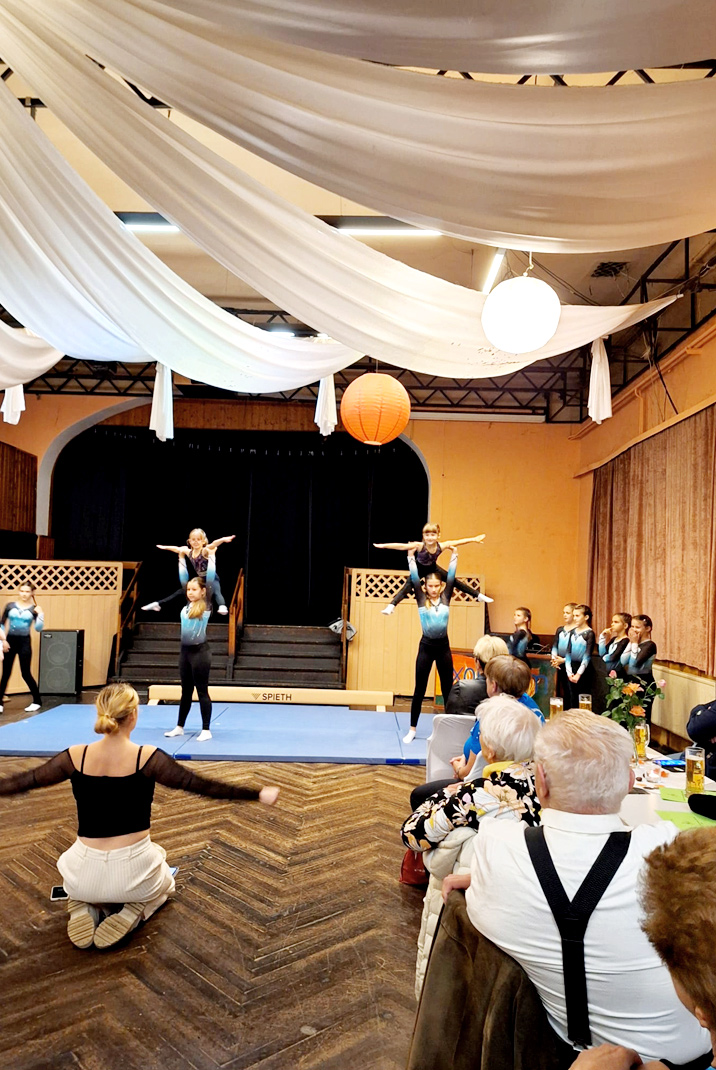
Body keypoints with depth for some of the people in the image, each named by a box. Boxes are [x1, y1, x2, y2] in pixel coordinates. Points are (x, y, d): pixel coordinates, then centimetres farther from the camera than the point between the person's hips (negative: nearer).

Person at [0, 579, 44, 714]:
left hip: (24, 642, -2)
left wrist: (40, 614, -18)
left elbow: (38, 628, -6)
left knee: (26, 673, 1)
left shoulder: (34, 609, -1)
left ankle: (37, 701, 13)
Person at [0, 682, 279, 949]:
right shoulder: (147, 758, -17)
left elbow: (24, 781, 5)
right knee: (165, 881, 35)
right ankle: (133, 912, 3)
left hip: (84, 874, 3)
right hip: (133, 872, -2)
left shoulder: (76, 757, -9)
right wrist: (259, 794, -10)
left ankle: (83, 909, 8)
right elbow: (202, 785, -16)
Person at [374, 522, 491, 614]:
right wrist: (383, 546, -46)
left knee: (453, 581, 7)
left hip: (432, 568, 3)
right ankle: (391, 606, -26)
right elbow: (401, 546, -40)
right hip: (419, 569, -3)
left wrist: (474, 539, -15)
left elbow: (457, 542, -19)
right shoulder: (419, 546, -36)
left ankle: (478, 595, 21)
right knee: (407, 586, -22)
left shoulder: (441, 546, -29)